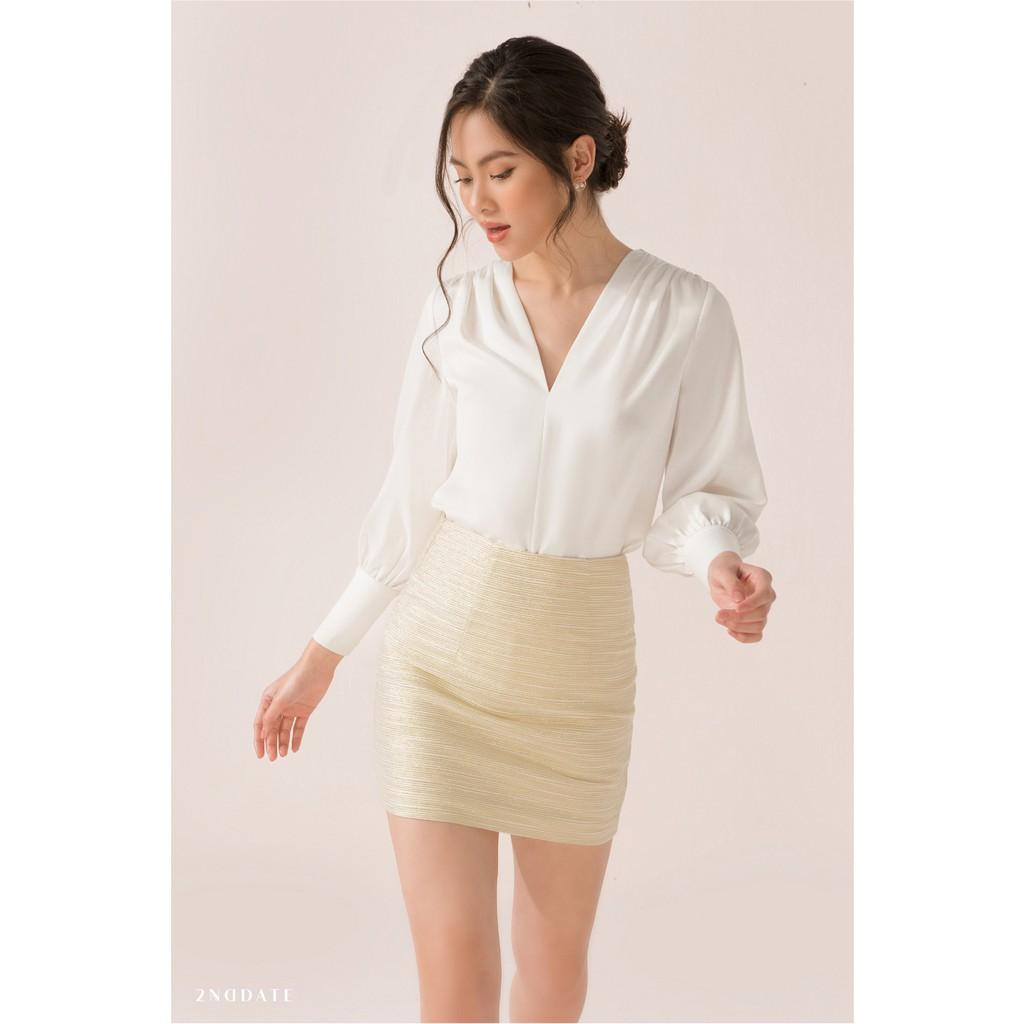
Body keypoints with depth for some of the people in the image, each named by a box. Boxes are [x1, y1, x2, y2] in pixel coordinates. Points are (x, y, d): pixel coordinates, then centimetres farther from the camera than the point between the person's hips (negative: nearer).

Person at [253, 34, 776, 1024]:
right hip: (443, 653, 0)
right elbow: (409, 499, 4)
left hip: (579, 666, 0)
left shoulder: (685, 313, -9)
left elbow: (701, 493, -1)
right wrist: (321, 656, 8)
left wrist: (721, 563, -24)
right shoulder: (458, 304, -3)